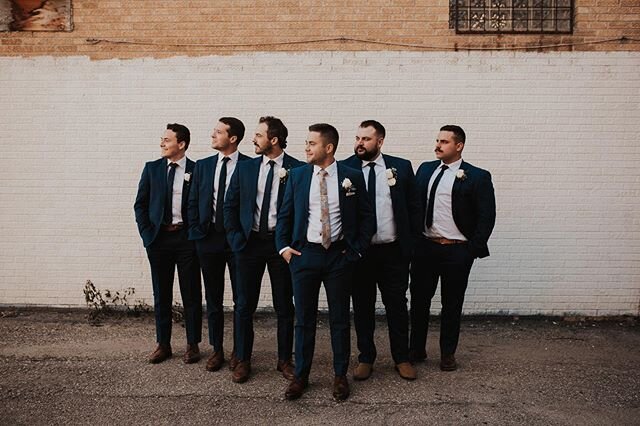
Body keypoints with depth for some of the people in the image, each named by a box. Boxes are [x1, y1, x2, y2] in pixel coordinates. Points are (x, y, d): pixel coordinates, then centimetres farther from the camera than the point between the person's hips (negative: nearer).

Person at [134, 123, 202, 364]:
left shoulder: (197, 170, -1)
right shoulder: (152, 168, 6)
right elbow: (140, 204, 8)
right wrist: (147, 234, 0)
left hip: (186, 238, -2)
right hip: (158, 237, 3)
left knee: (191, 294, 5)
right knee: (161, 295, 10)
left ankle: (192, 345, 18)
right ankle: (163, 344, 23)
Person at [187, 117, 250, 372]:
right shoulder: (203, 166, 8)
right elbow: (193, 202, 10)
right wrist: (196, 232, 3)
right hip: (208, 237, 3)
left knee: (241, 298, 6)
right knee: (213, 298, 11)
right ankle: (217, 350, 24)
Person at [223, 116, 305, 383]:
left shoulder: (298, 169, -5)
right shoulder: (245, 168, 5)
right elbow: (230, 205, 9)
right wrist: (235, 237, 1)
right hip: (249, 242, 3)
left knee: (285, 307, 9)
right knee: (244, 306, 8)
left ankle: (285, 360, 24)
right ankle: (242, 360, 22)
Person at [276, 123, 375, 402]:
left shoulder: (352, 177, -2)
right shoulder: (297, 175, 3)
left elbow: (366, 217, 3)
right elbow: (284, 215, 8)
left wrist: (357, 250, -3)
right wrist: (283, 246, -2)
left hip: (339, 255, -1)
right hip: (304, 254, 1)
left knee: (339, 319, 9)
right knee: (304, 319, 9)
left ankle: (340, 376, 25)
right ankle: (300, 376, 23)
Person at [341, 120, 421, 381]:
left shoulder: (401, 167, 1)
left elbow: (413, 208, 6)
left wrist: (411, 242, 2)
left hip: (394, 251, 1)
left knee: (397, 305, 11)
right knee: (362, 307, 11)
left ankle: (401, 358, 28)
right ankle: (366, 358, 28)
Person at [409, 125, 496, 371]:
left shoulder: (477, 177, -5)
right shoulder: (425, 169, 8)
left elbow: (487, 217, -6)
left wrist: (473, 250, -10)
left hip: (457, 251, -4)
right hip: (424, 247, 4)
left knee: (452, 305, 9)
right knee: (419, 300, 11)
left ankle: (448, 353, 26)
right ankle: (416, 349, 27)